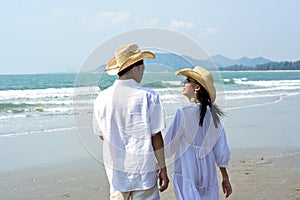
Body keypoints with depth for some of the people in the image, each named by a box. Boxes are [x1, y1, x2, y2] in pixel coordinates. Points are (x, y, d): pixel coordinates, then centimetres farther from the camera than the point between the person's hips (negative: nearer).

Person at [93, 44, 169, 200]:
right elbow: (156, 137, -9)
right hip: (143, 167, -3)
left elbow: (101, 135, 9)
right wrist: (162, 169, 0)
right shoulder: (148, 97, -11)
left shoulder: (102, 98, -2)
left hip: (115, 168, 4)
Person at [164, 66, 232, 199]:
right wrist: (225, 178, 15)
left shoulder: (184, 113, -12)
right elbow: (221, 149, 8)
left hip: (186, 172, -6)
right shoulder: (212, 113, 6)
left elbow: (169, 144, -8)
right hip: (208, 171, 6)